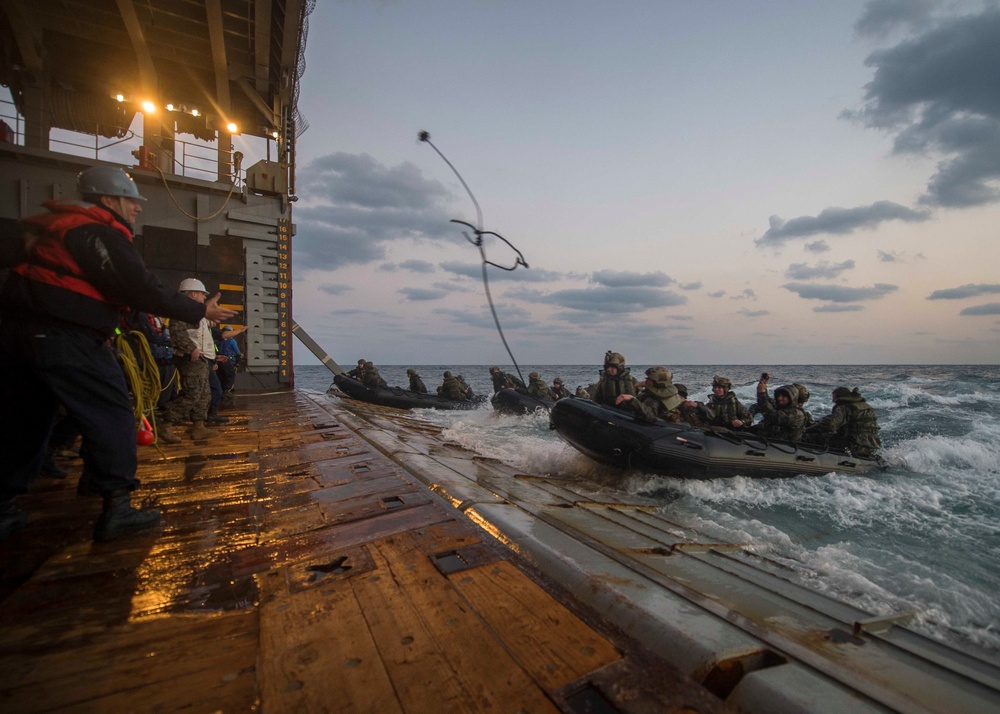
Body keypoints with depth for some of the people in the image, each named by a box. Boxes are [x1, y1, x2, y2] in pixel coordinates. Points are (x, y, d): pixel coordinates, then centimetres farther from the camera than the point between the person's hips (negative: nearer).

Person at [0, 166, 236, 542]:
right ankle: (117, 508, -4)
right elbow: (142, 291, -18)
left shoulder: (67, 225, 20)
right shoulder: (102, 234, -12)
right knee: (111, 414, -5)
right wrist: (201, 310, -10)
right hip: (61, 336, -10)